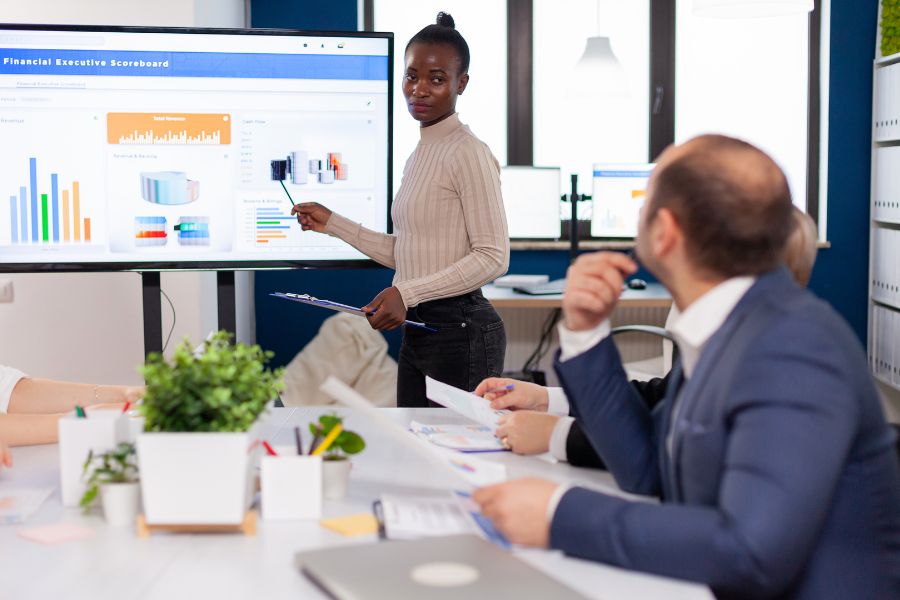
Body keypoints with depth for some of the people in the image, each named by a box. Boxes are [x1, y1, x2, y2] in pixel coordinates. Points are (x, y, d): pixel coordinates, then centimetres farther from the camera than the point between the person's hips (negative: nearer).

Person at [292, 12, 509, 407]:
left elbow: (493, 257, -15)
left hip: (459, 331, -8)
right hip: (417, 329, 8)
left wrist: (407, 293, -20)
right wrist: (331, 223, 18)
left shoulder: (468, 154, -11)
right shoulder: (418, 156, 15)